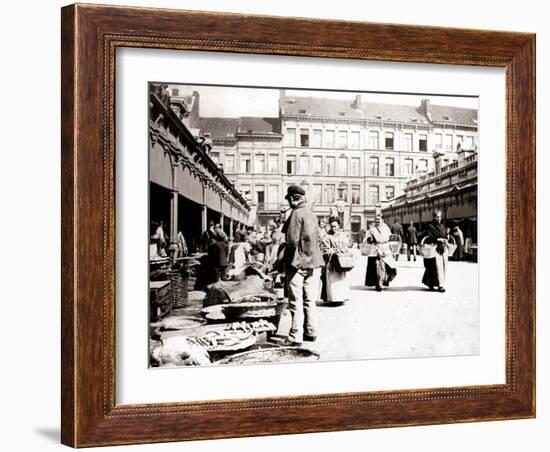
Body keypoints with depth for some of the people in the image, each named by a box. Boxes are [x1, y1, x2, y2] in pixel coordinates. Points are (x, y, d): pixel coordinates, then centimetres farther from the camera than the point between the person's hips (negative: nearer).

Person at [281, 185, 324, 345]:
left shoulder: (296, 214, -14)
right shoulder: (312, 214, 9)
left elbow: (292, 240, -20)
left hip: (297, 262, -7)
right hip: (313, 262, 7)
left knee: (296, 301, -3)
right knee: (309, 300, 14)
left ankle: (295, 336, -2)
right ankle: (310, 332, 20)